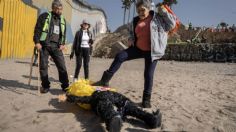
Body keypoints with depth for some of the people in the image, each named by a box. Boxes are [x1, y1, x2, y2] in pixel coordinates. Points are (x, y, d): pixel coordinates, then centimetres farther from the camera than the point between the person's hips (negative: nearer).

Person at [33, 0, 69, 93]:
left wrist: (62, 44, 4)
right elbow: (37, 29, -3)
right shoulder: (45, 16, 3)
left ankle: (65, 86, 6)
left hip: (56, 46, 3)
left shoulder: (62, 20, 16)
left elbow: (64, 33, 19)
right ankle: (45, 86, 15)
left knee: (62, 66, -2)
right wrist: (37, 42, -13)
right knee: (43, 66, 2)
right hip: (44, 45, -3)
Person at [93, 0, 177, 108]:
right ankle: (105, 80, -3)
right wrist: (131, 39, 4)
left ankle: (146, 99, 15)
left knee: (148, 74, -1)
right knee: (119, 56, -11)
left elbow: (172, 25, -6)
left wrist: (164, 12, -10)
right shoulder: (135, 20, 10)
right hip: (138, 48, 4)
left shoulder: (158, 17, -3)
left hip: (152, 51, -4)